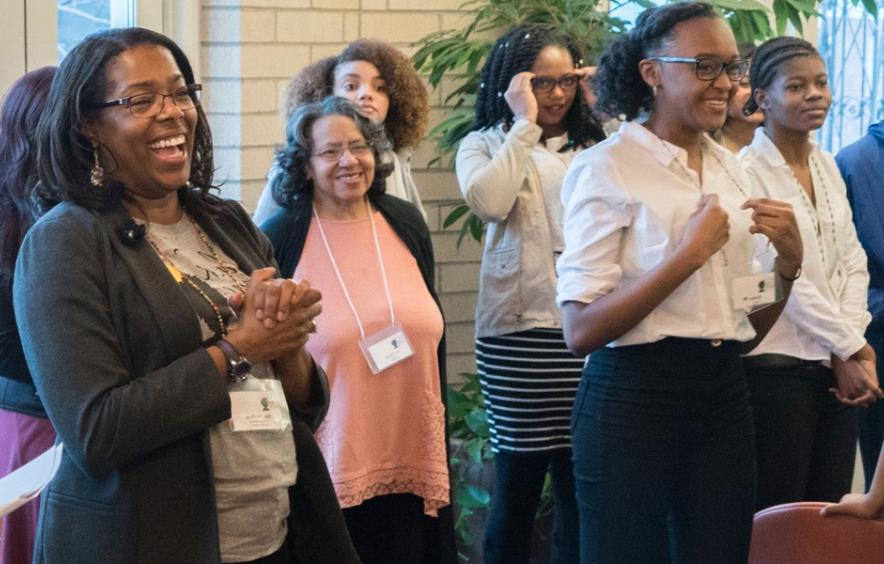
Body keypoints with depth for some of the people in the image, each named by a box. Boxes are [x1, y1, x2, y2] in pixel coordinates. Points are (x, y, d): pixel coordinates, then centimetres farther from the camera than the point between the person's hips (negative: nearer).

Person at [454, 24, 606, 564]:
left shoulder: (593, 145, 12)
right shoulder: (486, 144, 5)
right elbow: (488, 201, -15)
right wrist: (525, 124, -9)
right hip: (522, 330, -3)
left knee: (582, 481, 7)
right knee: (518, 479, 4)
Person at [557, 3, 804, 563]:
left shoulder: (731, 170, 11)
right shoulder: (605, 169, -9)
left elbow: (748, 330, 14)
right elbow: (581, 331, -17)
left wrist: (789, 261, -4)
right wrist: (688, 255, -20)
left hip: (724, 396, 6)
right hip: (633, 397, -6)